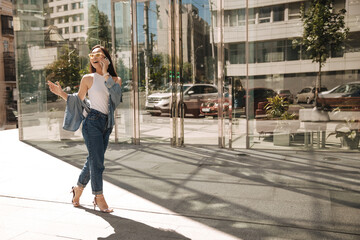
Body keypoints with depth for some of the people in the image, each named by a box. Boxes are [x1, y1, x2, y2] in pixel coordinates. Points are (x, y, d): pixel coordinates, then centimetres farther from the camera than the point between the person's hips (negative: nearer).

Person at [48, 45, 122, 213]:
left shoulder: (116, 80, 8)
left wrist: (105, 73, -13)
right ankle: (99, 198, 5)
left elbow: (116, 96, -12)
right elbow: (79, 100, 9)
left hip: (107, 124, 4)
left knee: (94, 160, 12)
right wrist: (61, 93, -2)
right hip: (92, 122, -4)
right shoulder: (88, 79, 1)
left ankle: (78, 189, 33)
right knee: (96, 160, -7)